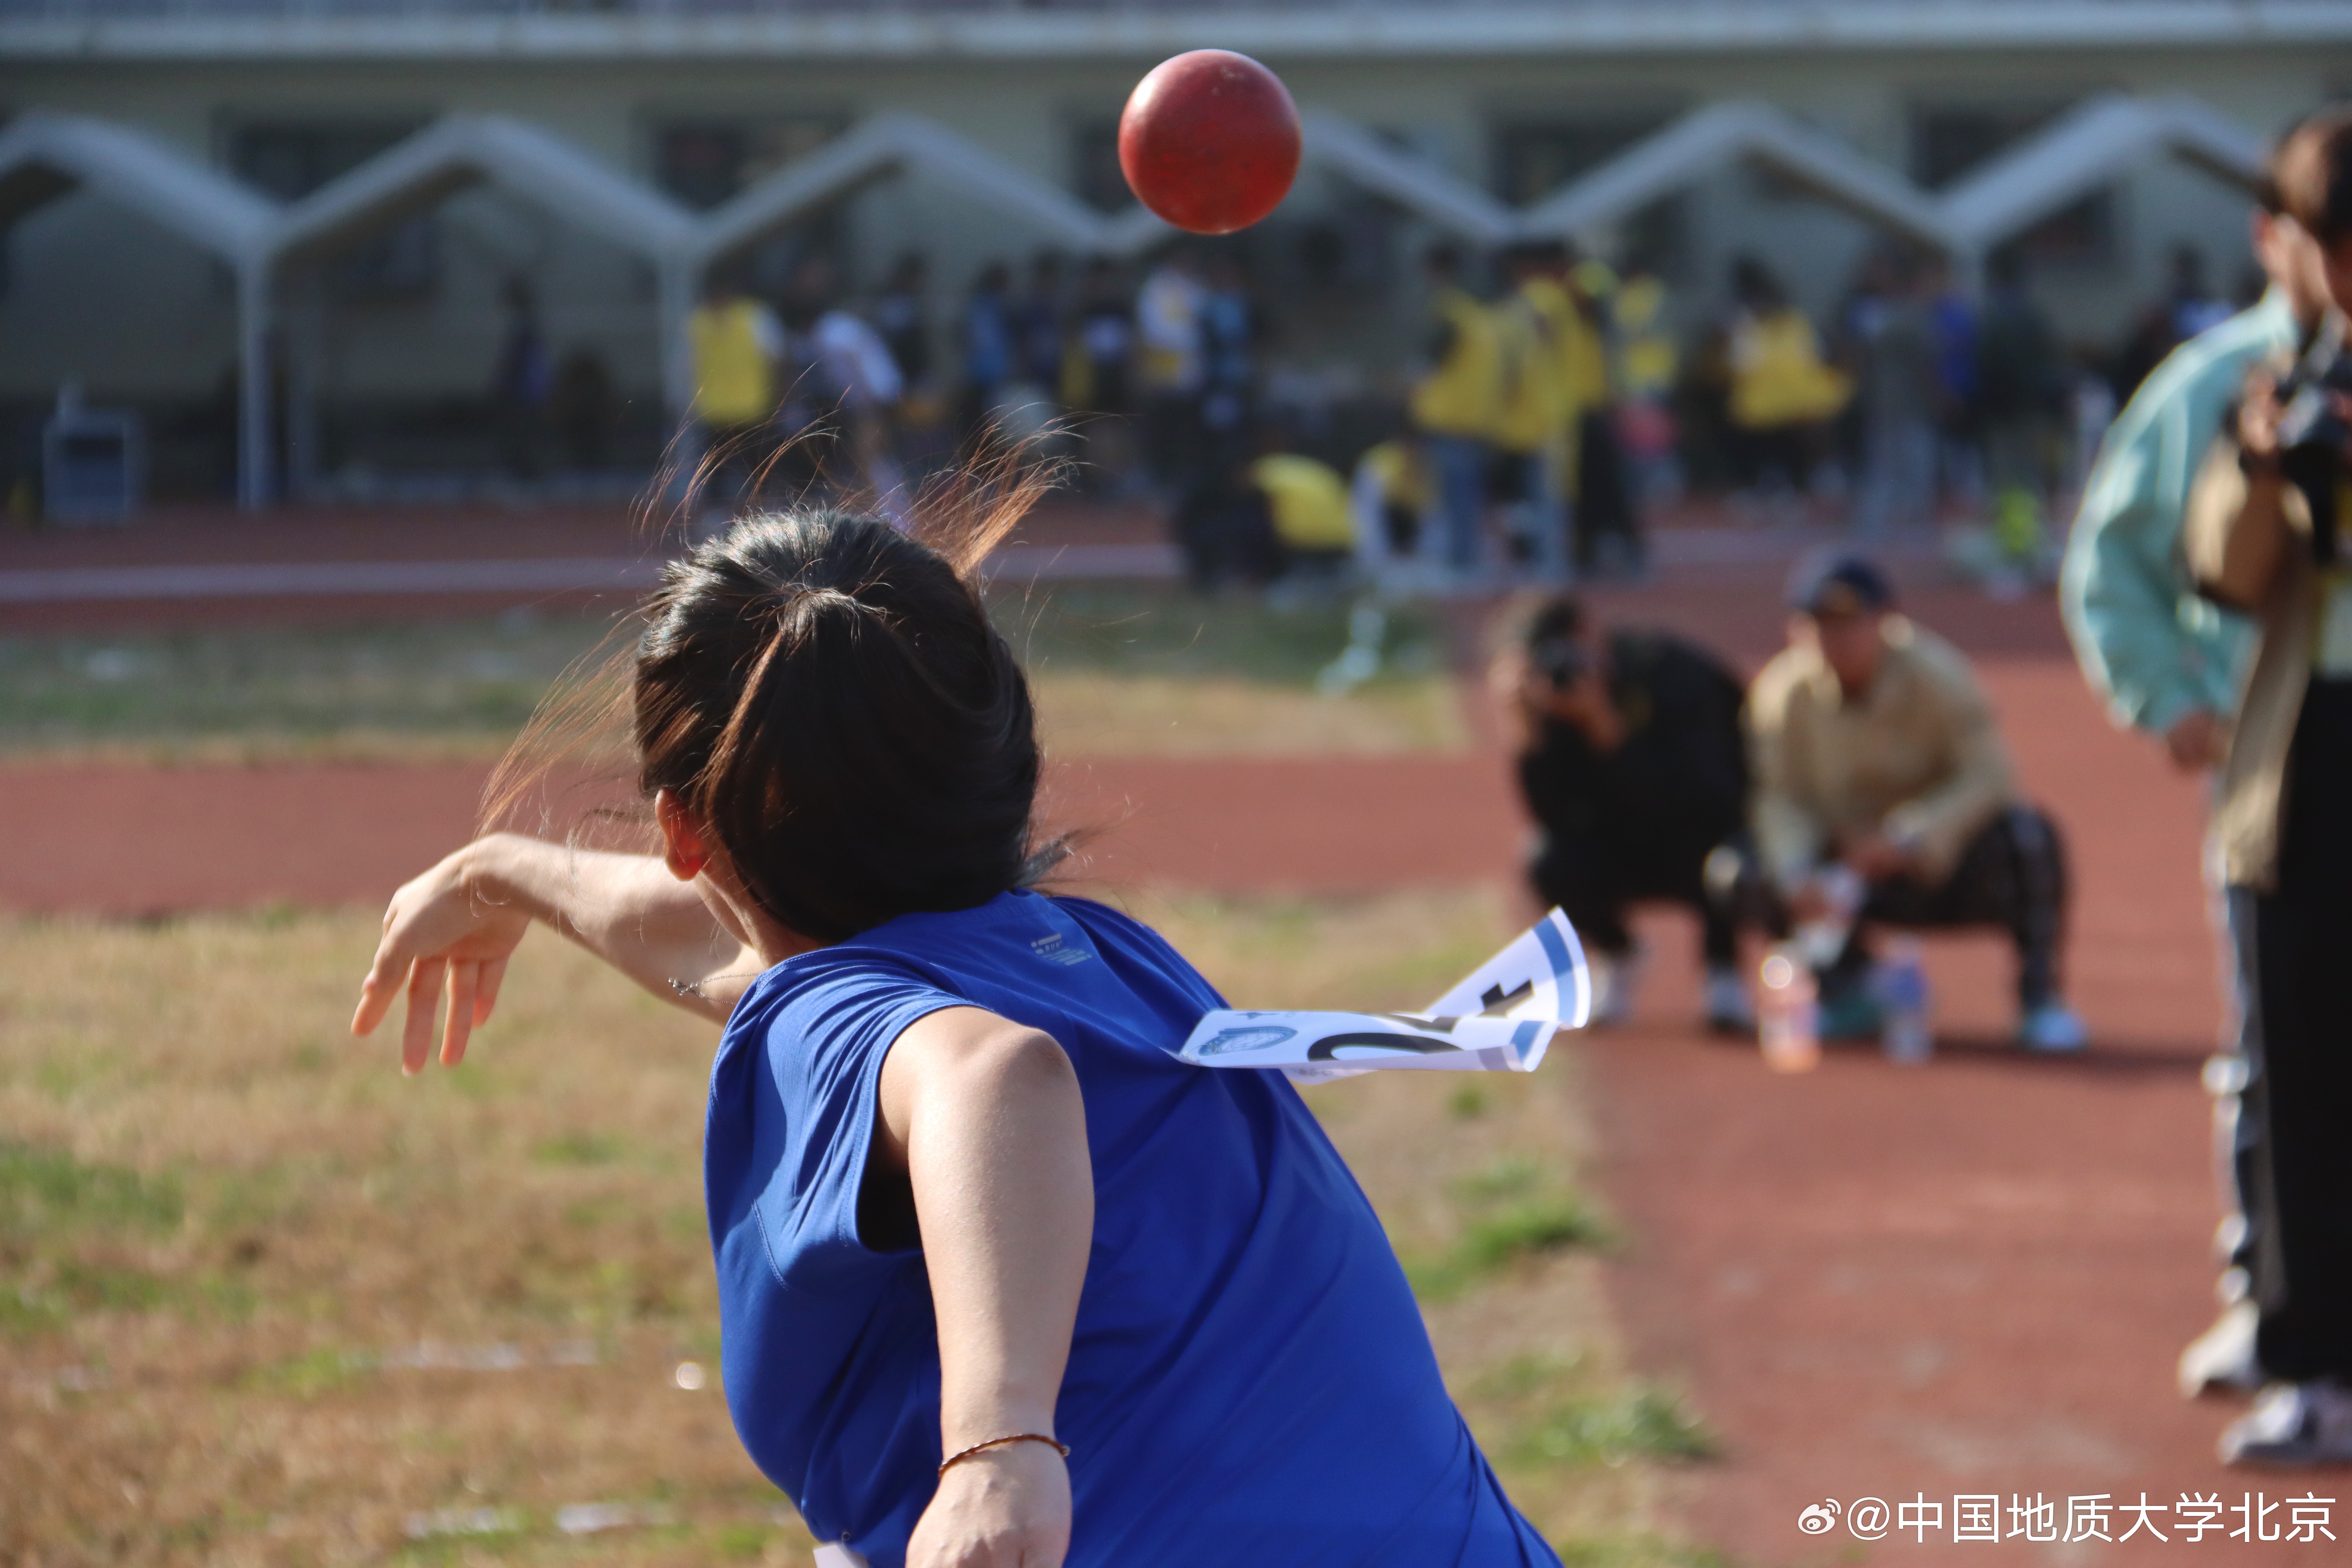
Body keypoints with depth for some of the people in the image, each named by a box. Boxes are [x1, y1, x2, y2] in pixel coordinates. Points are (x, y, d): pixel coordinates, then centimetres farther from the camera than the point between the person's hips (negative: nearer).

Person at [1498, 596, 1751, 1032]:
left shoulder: (1673, 677, -27)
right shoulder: (1554, 705, -13)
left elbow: (1691, 803, -37)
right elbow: (1557, 820, -17)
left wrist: (1608, 731, -44)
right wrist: (1530, 738, -31)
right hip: (1626, 856, 5)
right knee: (1553, 868, -25)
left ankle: (1723, 971, -10)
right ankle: (1615, 957, 10)